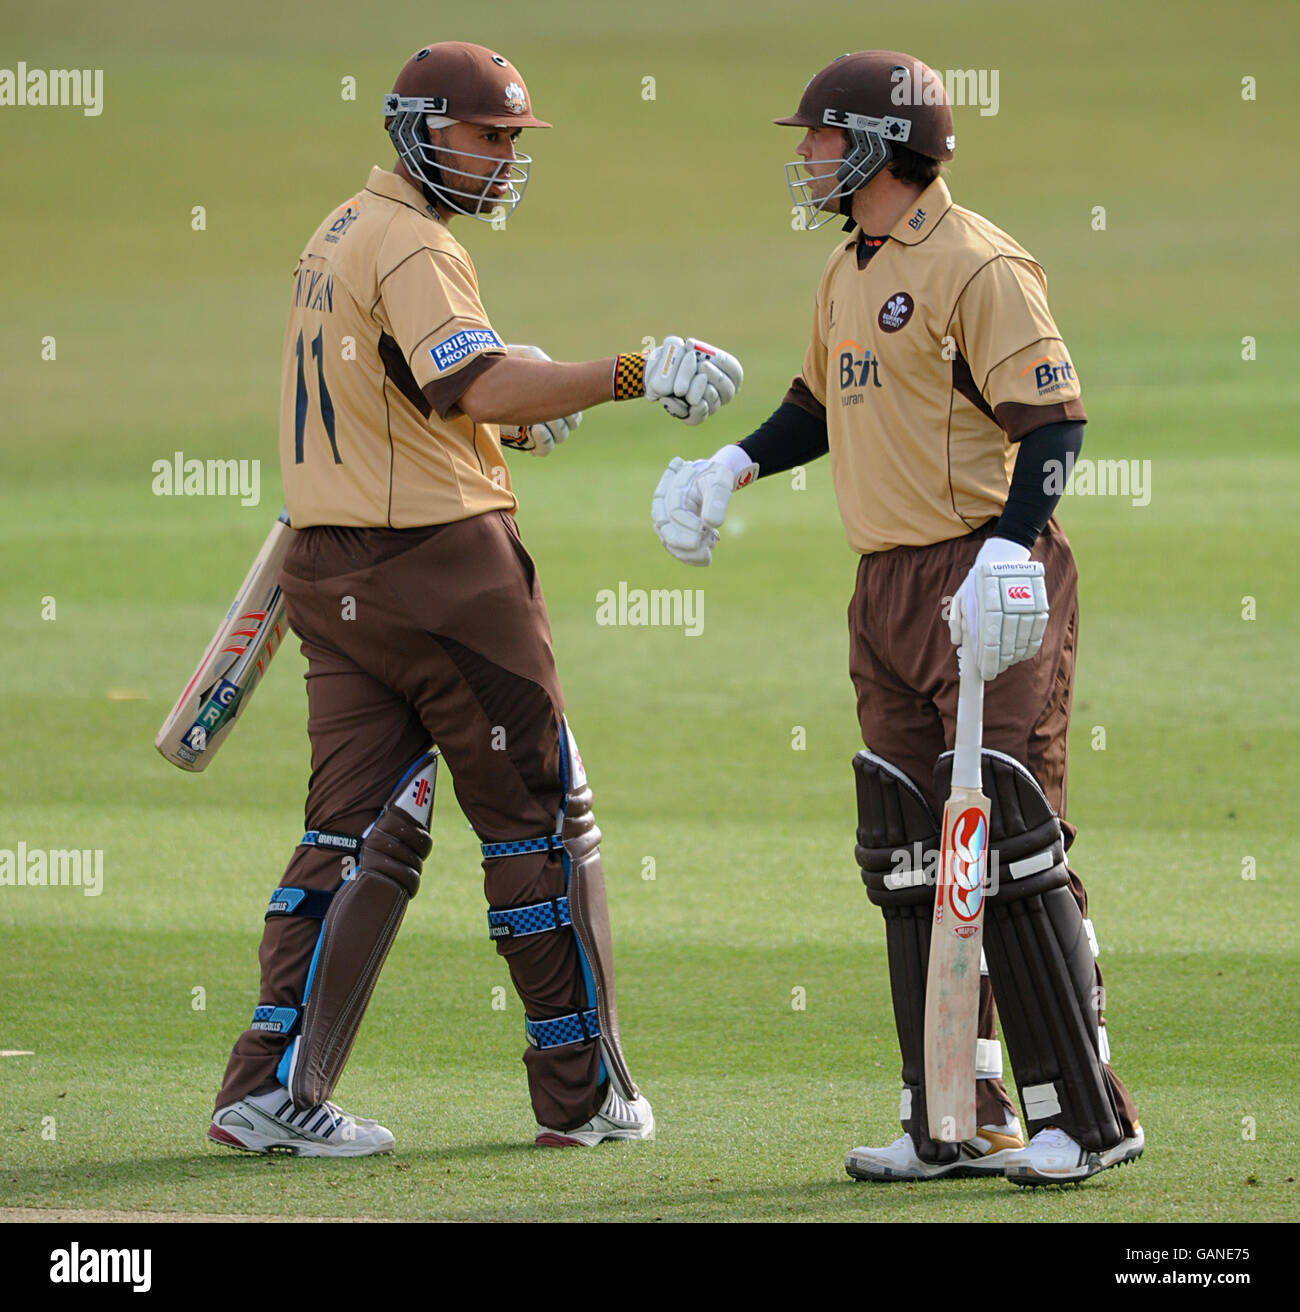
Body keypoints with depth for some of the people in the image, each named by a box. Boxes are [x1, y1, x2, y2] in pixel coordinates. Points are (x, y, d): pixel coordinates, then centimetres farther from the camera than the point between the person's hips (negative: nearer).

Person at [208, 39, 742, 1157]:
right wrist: (633, 375, -36)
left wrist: (518, 420, 11)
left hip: (329, 565, 9)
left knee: (358, 831, 7)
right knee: (540, 817, 3)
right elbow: (481, 388, -30)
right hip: (445, 563, -9)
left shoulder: (341, 236, 16)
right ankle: (583, 1093, 10)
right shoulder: (414, 248, -15)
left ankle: (273, 1087, -3)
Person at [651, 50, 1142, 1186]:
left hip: (989, 585, -10)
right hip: (889, 588, 10)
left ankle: (1085, 1117, -7)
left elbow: (1055, 417, -18)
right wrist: (734, 467, 18)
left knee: (1009, 843, -11)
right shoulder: (851, 273, 17)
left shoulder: (976, 265, -12)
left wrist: (1009, 546, -29)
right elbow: (823, 401, 32)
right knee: (913, 863, 10)